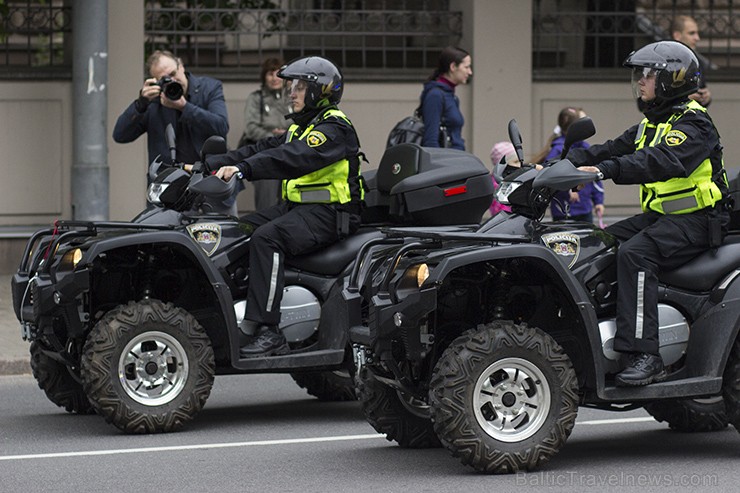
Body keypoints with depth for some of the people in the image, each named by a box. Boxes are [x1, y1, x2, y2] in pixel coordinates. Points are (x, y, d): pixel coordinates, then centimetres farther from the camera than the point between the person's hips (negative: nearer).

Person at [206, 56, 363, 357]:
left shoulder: (334, 128, -11)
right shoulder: (300, 127, 21)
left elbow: (294, 158, -28)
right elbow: (260, 150, 14)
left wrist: (243, 169, -38)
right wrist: (209, 165, 2)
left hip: (329, 212, -10)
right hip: (296, 207, 10)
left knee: (265, 238, -31)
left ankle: (268, 333, -37)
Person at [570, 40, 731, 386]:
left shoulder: (693, 125, -13)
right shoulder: (650, 124, 19)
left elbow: (662, 162, -31)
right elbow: (612, 150, 13)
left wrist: (606, 170, -42)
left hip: (695, 220, -10)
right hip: (658, 215, 10)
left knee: (634, 253, -33)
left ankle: (645, 356, -39)